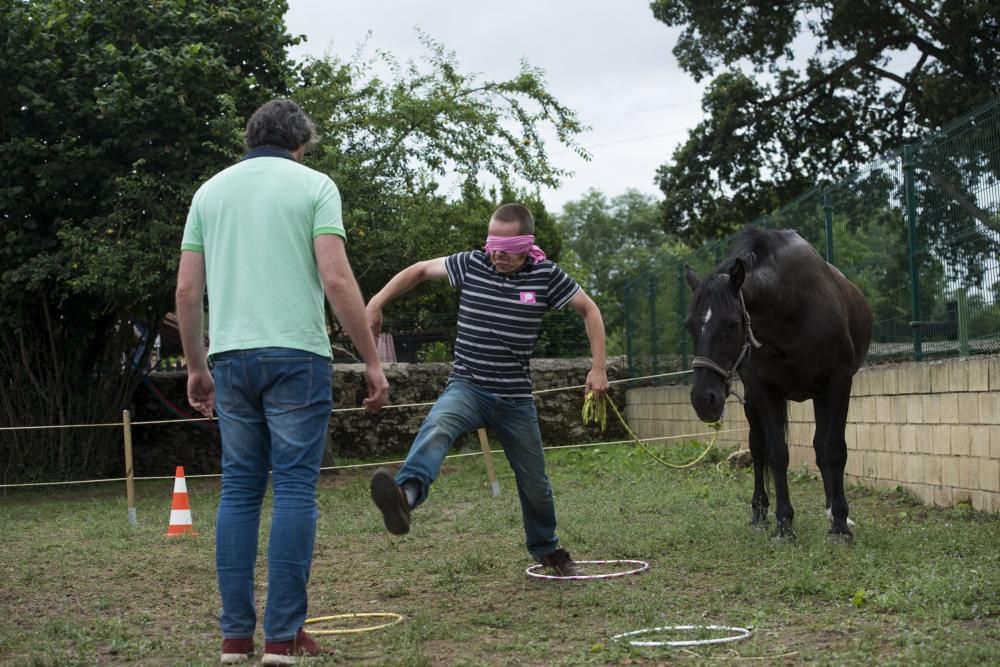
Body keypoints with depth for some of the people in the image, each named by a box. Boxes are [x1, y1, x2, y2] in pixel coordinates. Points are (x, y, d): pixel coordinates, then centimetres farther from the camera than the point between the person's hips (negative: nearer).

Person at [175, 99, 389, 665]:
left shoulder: (211, 190, 14)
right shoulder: (313, 184, 1)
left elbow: (187, 289, 10)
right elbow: (337, 279, -10)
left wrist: (196, 366, 20)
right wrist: (372, 359, -5)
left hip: (231, 356, 4)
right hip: (296, 353, -4)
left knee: (239, 490, 9)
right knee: (295, 490, -1)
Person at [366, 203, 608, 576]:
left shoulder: (546, 275, -6)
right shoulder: (471, 264, -4)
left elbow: (589, 310, 7)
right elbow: (421, 270, 11)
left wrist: (598, 368, 0)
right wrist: (376, 304, 4)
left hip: (515, 398, 1)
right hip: (467, 387, -1)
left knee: (535, 484, 14)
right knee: (437, 427, -35)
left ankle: (546, 549, 40)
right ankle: (406, 496, -61)